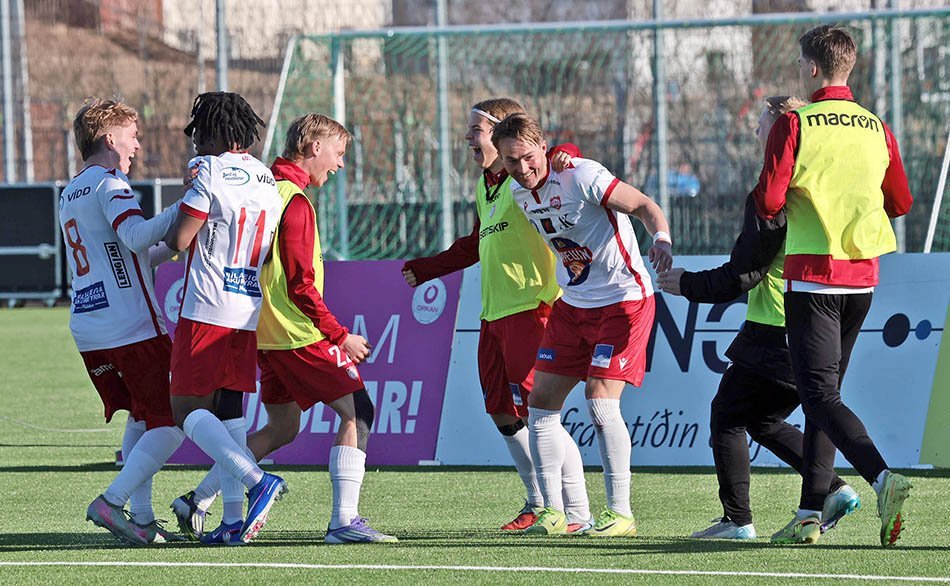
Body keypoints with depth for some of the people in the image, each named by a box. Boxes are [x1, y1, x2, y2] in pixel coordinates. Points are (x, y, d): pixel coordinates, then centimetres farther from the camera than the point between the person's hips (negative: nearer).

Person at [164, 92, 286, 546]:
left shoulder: (211, 173, -11)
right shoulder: (268, 181, 12)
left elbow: (178, 240, -12)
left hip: (206, 310, -7)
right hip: (249, 312, 7)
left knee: (188, 411, -4)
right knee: (228, 410, 11)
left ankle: (257, 481, -22)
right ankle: (233, 520, 4)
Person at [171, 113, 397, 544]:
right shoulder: (295, 202, -16)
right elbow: (300, 285, -18)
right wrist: (339, 335, -12)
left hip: (266, 333, 9)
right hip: (300, 332, -9)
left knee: (281, 429, 18)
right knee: (357, 412, -5)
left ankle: (198, 501, 15)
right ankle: (344, 520, -12)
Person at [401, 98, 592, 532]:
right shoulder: (485, 186, 20)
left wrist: (563, 155, -44)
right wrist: (425, 269, 39)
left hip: (530, 309, -9)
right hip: (494, 314, 9)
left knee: (536, 414, -12)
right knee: (502, 414, 10)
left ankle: (578, 513, -7)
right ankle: (539, 505, 21)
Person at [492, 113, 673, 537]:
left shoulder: (581, 177, -18)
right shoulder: (519, 192, 3)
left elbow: (644, 206, -21)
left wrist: (661, 238, -40)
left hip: (623, 299, -8)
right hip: (572, 305, 8)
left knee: (600, 401, -17)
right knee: (540, 402, 2)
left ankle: (620, 513, -9)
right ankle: (552, 513, 9)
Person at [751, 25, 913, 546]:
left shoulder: (794, 124, -9)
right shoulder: (877, 128, 5)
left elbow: (769, 201, -14)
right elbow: (899, 203, 12)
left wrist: (771, 209, 8)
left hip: (812, 274, -6)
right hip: (862, 276, 6)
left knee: (820, 395, -7)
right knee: (824, 391, 14)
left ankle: (883, 478, -30)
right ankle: (810, 514, 13)